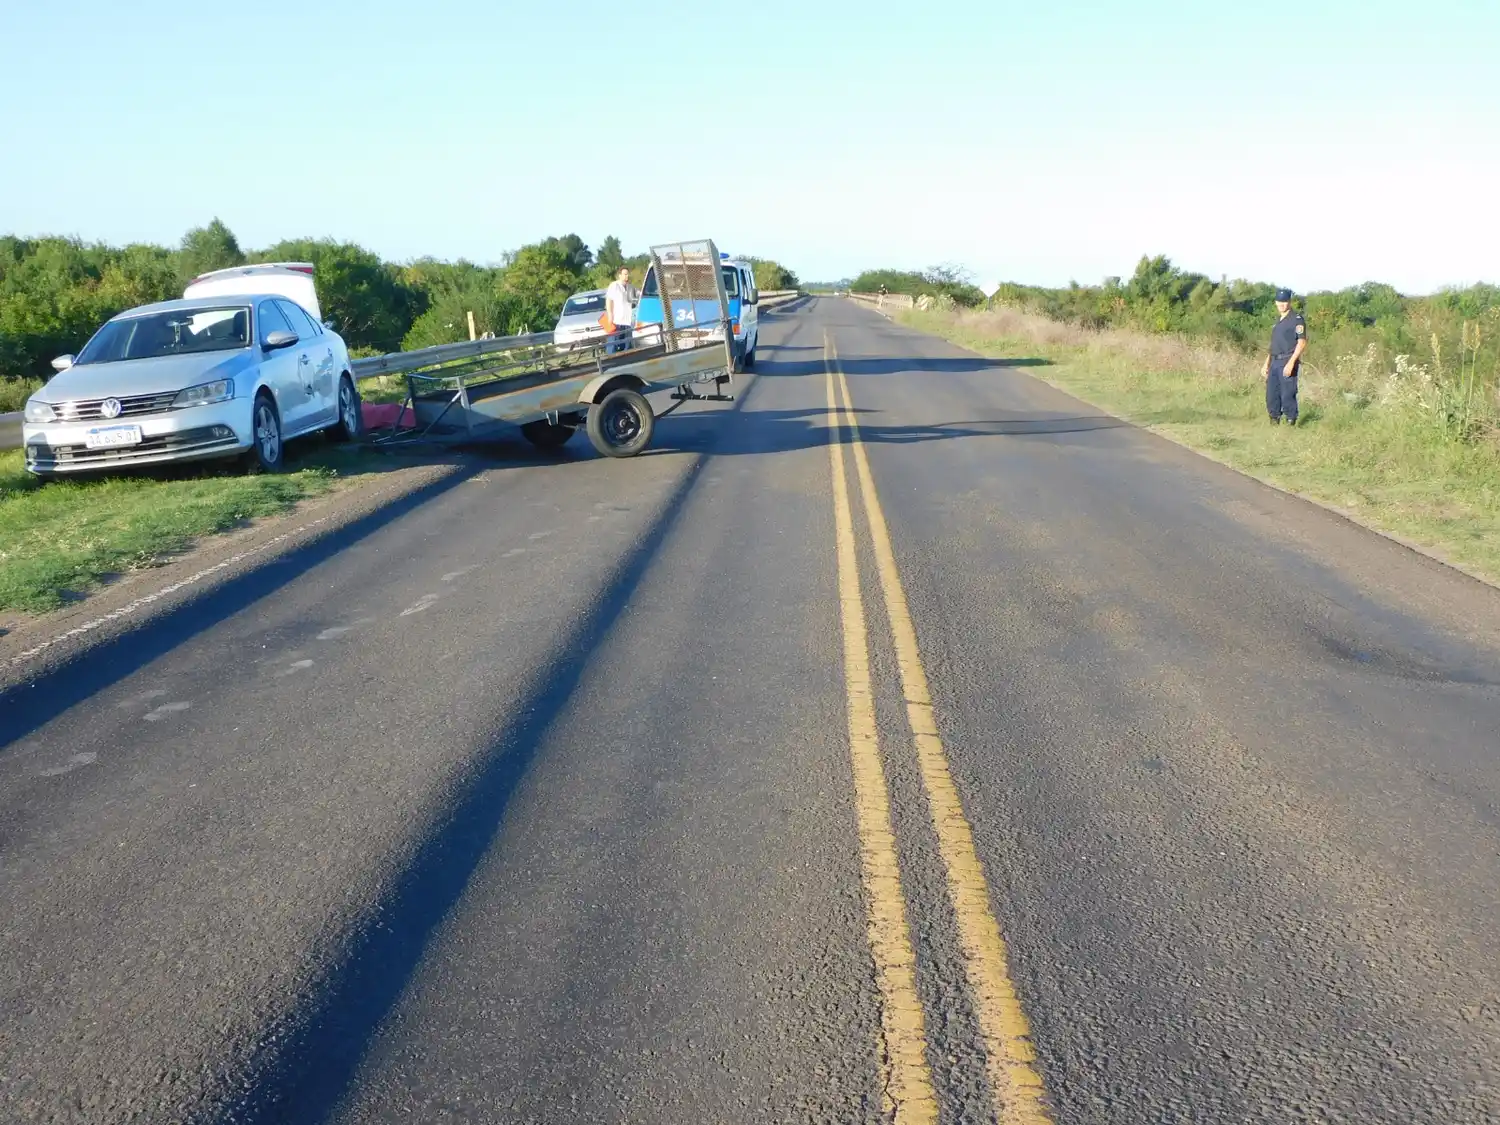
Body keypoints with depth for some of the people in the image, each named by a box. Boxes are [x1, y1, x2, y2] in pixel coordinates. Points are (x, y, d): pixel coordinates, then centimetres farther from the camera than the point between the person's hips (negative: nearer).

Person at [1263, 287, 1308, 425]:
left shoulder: (1297, 319, -6)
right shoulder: (1278, 320, 19)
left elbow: (1302, 343, -13)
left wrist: (1291, 362, -21)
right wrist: (1266, 364, 19)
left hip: (1287, 362, -8)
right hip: (1274, 362, 8)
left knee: (1288, 395, -8)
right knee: (1271, 395, 7)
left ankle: (1291, 423, -1)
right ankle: (1274, 422, 16)